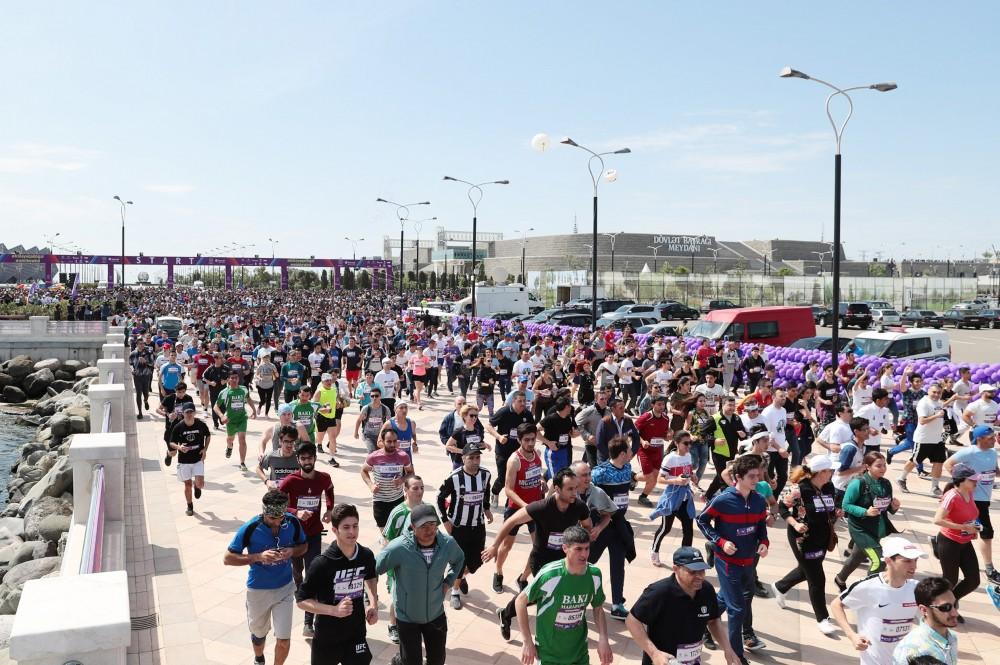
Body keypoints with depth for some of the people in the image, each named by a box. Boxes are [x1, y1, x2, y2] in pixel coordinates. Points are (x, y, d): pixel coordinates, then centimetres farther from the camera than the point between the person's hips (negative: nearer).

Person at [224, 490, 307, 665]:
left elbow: (303, 546, 3)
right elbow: (228, 558, -17)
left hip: (285, 588, 1)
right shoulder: (250, 529, -23)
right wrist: (258, 556, -30)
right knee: (259, 633, 22)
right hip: (258, 590, -1)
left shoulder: (293, 522, -16)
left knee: (284, 640, -1)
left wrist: (292, 551, -21)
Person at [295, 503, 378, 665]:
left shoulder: (366, 555, -8)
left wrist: (374, 605, 1)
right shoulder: (322, 563, -22)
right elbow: (301, 600, -16)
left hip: (357, 634, 3)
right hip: (327, 638, -3)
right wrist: (334, 610, -28)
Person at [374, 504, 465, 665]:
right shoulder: (398, 548, -28)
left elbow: (459, 560, 9)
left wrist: (448, 581, 0)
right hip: (407, 617, -4)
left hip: (436, 614, 4)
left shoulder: (448, 543, -16)